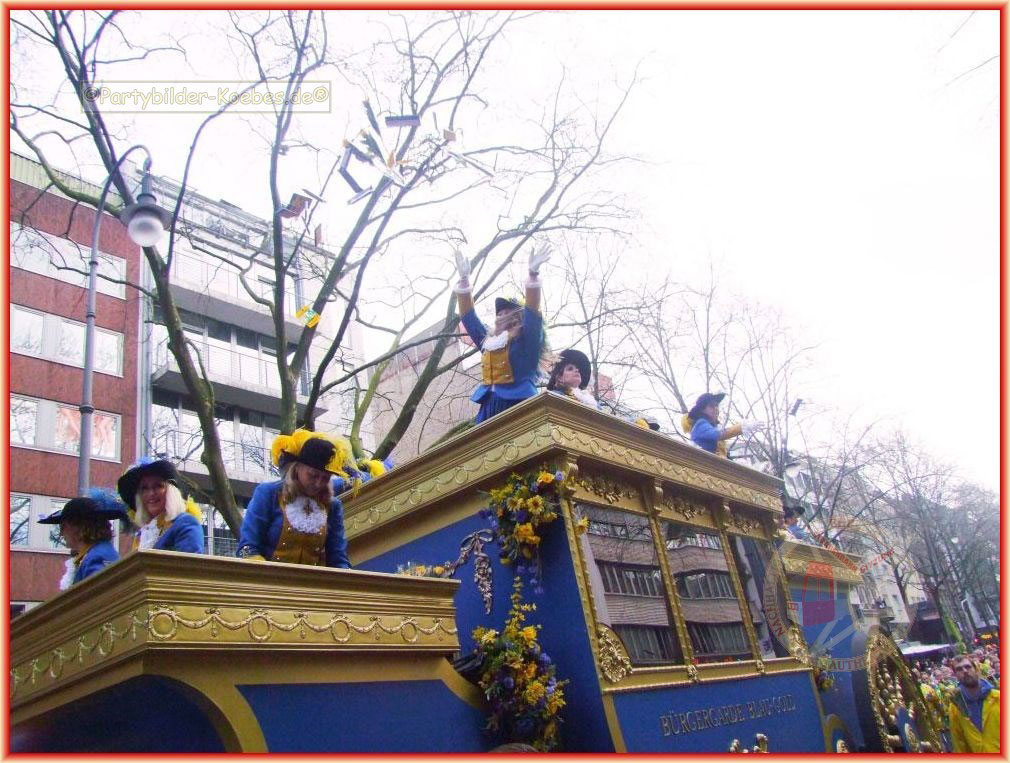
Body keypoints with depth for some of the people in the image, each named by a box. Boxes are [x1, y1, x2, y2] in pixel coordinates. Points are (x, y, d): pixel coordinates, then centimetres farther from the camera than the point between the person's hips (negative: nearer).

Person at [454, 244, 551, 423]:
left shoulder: (525, 343, 4)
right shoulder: (487, 343, 20)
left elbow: (532, 313, -10)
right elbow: (468, 315, 23)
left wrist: (533, 273, -19)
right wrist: (464, 278, 20)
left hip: (517, 409, -6)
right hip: (489, 411, 6)